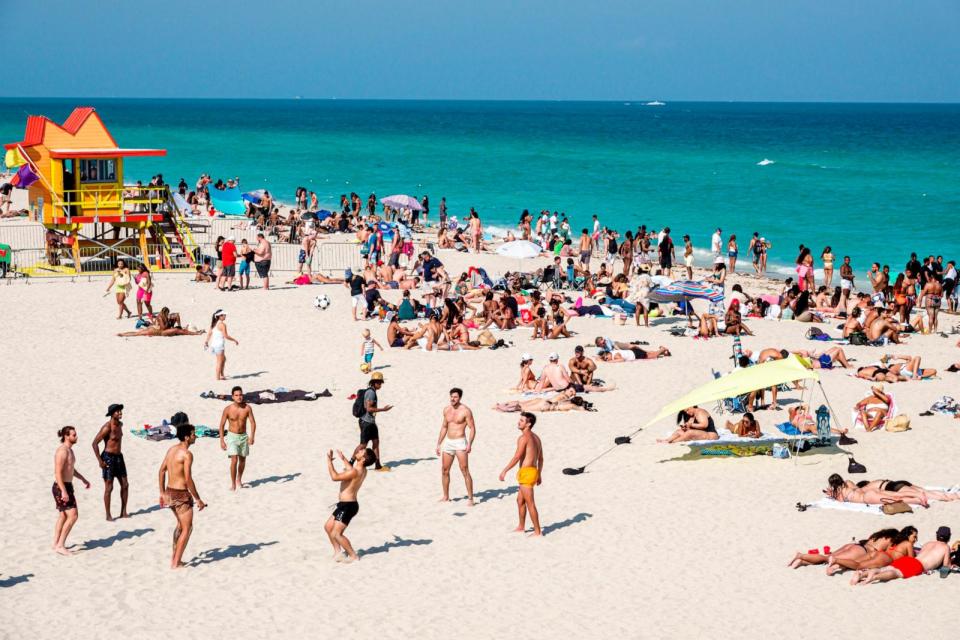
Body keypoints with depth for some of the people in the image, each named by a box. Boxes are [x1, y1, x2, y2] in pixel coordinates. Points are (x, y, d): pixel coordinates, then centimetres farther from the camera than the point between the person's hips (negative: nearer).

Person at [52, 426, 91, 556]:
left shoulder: (69, 449, 11)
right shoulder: (62, 451, -20)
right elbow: (58, 472, -25)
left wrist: (83, 479, 29)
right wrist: (64, 491, -30)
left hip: (67, 486, 11)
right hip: (62, 487, -11)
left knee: (64, 516, 19)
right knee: (73, 516, -13)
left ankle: (56, 543, 29)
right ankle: (60, 546, -11)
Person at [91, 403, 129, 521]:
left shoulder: (120, 424, 7)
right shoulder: (107, 427, -18)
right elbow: (95, 443, -19)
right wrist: (100, 461, -20)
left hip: (119, 457, 8)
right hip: (108, 458, -8)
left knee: (125, 485, 8)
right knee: (109, 488, -2)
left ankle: (123, 512, 18)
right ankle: (108, 515, 5)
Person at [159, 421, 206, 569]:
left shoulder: (171, 449, 7)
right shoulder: (187, 454, -18)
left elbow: (162, 471, 12)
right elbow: (188, 479, -21)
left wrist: (162, 493, 19)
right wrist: (198, 499, -14)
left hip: (169, 492, 8)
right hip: (181, 495, -8)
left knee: (181, 524, 25)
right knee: (187, 528, 5)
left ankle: (174, 557, 28)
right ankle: (176, 562, 5)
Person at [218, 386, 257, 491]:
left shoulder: (247, 408, -10)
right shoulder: (228, 409, -13)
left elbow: (253, 422, -7)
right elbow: (222, 425, -5)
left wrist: (252, 436, -20)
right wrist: (222, 440, -9)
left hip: (243, 436, 3)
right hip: (232, 436, -3)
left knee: (242, 460, 16)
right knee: (234, 460, -15)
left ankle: (239, 480, 38)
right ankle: (233, 484, -7)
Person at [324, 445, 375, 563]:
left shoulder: (355, 472, -25)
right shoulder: (362, 470, 5)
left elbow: (335, 477, -29)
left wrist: (329, 461, -20)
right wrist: (344, 459, 34)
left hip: (348, 506, -10)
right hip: (344, 505, 10)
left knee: (336, 534, -11)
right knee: (328, 527, 18)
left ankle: (353, 556, -1)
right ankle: (338, 552, 23)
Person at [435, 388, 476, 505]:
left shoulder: (465, 410, -10)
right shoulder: (446, 410, 10)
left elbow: (472, 428, -11)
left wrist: (469, 444, -22)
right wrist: (439, 444, 17)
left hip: (460, 442, -7)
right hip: (448, 442, 7)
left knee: (465, 471, -11)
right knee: (444, 471, 10)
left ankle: (470, 498, -8)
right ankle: (446, 497, 22)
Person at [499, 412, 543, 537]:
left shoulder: (523, 437, -14)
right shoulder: (536, 437, 14)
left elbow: (517, 457, -19)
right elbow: (541, 458, 19)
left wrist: (504, 471, -15)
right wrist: (539, 475, 27)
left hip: (526, 472, -10)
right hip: (534, 470, 10)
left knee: (530, 503, -5)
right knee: (520, 500, 21)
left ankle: (537, 531, -3)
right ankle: (521, 527, 31)